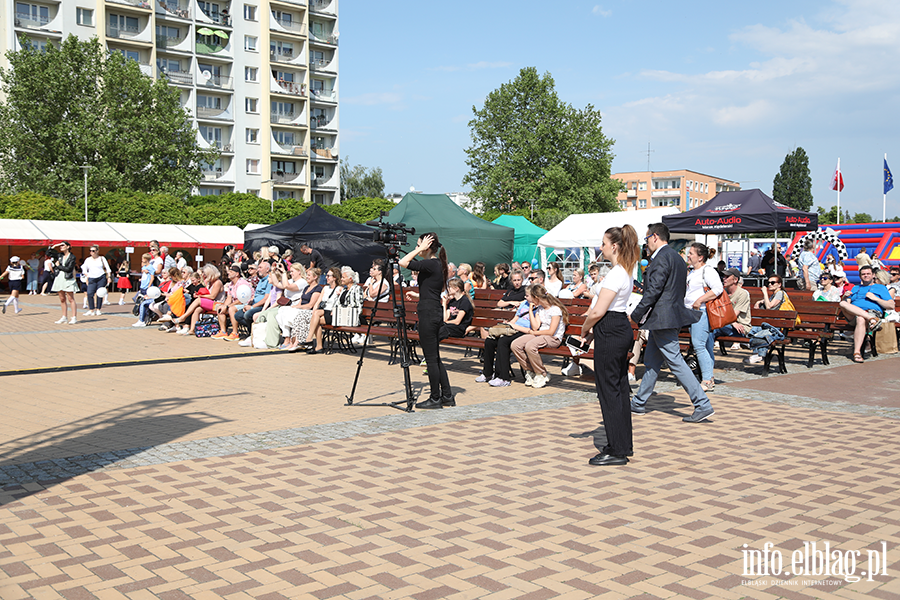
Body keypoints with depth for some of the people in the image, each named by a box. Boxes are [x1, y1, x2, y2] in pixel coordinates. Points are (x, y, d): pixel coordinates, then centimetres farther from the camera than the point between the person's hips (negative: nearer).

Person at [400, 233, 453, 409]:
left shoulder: (430, 264, -15)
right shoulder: (438, 264, 13)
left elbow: (403, 263, -22)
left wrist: (419, 250, -14)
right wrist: (416, 295, 28)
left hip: (428, 315, -10)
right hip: (435, 313, 10)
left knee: (431, 358, -2)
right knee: (435, 357, 14)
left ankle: (435, 399, 5)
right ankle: (447, 396, 18)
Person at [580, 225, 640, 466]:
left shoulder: (615, 274, -19)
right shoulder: (626, 271, 12)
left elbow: (598, 312, -21)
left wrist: (584, 329, -3)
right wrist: (593, 327, 13)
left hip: (610, 332, -10)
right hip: (622, 327, 10)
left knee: (608, 389, -3)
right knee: (620, 386, 15)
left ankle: (617, 451, 3)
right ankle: (624, 444, 25)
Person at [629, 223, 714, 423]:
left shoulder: (662, 258, -16)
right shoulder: (676, 258, 15)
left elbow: (653, 292, -21)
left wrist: (635, 316, -13)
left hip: (663, 318, -11)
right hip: (668, 317, 11)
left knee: (675, 362, -7)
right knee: (651, 361, 16)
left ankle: (703, 405, -6)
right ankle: (638, 404, 25)